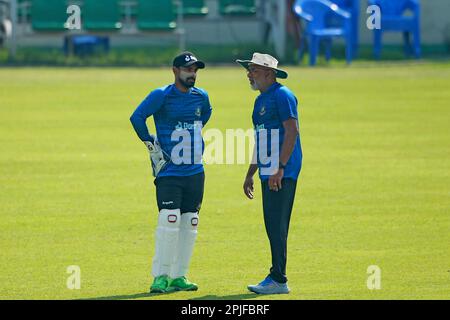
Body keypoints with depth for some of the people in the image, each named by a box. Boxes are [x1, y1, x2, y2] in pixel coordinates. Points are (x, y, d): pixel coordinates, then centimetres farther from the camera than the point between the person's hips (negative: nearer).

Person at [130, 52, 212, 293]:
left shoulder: (201, 97, 9)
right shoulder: (161, 96, -9)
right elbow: (137, 117, -16)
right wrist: (151, 145, -12)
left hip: (195, 172, 6)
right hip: (169, 172, -6)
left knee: (189, 226, 6)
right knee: (169, 221, -15)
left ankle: (179, 276, 13)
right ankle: (161, 276, -10)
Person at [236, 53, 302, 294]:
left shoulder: (282, 96, -10)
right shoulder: (261, 100, 20)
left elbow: (292, 132, -18)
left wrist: (280, 168, -24)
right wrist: (250, 174, 24)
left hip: (282, 173, -10)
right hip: (268, 173, 10)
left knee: (277, 225, -12)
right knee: (272, 225, 10)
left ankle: (278, 280, -13)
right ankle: (276, 277, 14)